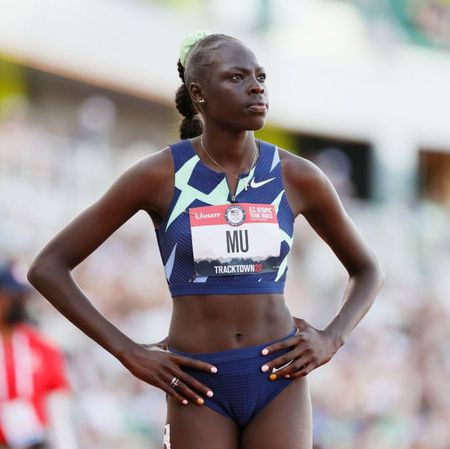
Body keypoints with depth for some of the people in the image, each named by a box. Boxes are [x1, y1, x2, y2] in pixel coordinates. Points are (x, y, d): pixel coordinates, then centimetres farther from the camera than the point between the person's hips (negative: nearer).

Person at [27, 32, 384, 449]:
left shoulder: (298, 177, 0)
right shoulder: (159, 175, -6)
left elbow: (367, 269, 17)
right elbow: (47, 267, -3)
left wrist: (331, 339, -2)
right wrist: (129, 352, -9)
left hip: (279, 381, 1)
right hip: (201, 386, -1)